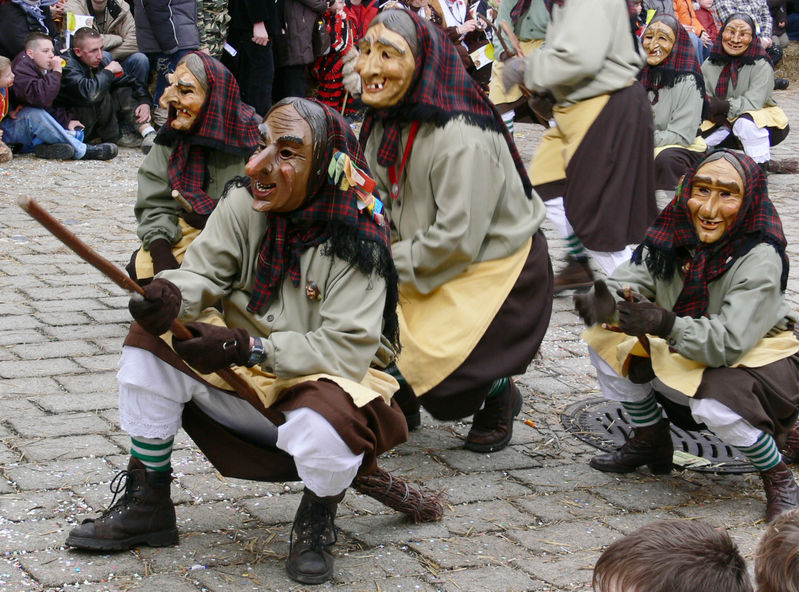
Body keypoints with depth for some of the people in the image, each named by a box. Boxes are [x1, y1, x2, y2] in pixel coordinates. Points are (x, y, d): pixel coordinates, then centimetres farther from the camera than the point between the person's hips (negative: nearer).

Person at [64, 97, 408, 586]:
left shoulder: (357, 242, -21)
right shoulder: (244, 205, -6)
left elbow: (347, 348, -27)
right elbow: (202, 272, -8)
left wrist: (252, 348, -36)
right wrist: (171, 295, -33)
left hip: (326, 380, -5)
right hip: (241, 381, 6)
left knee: (324, 425, -39)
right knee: (152, 342, -12)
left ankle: (318, 519, 0)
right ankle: (147, 504, 3)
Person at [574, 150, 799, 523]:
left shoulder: (761, 259, -27)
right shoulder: (671, 237, -11)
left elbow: (728, 343, -33)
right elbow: (628, 282, -14)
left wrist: (664, 324, -49)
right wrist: (604, 303, -39)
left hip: (758, 357, -7)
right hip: (687, 355, 7)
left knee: (715, 405, -36)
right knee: (608, 342, -5)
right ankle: (651, 442, 16)